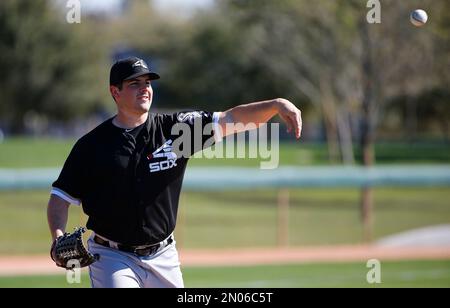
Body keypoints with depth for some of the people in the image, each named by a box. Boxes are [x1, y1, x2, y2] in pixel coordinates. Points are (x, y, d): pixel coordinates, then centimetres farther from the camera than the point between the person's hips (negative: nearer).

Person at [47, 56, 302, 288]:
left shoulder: (175, 129, 2)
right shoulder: (92, 144, -3)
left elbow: (230, 120, -6)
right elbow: (61, 196, 0)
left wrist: (276, 105, -20)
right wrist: (58, 237, -17)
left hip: (163, 258, 3)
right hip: (112, 257, -3)